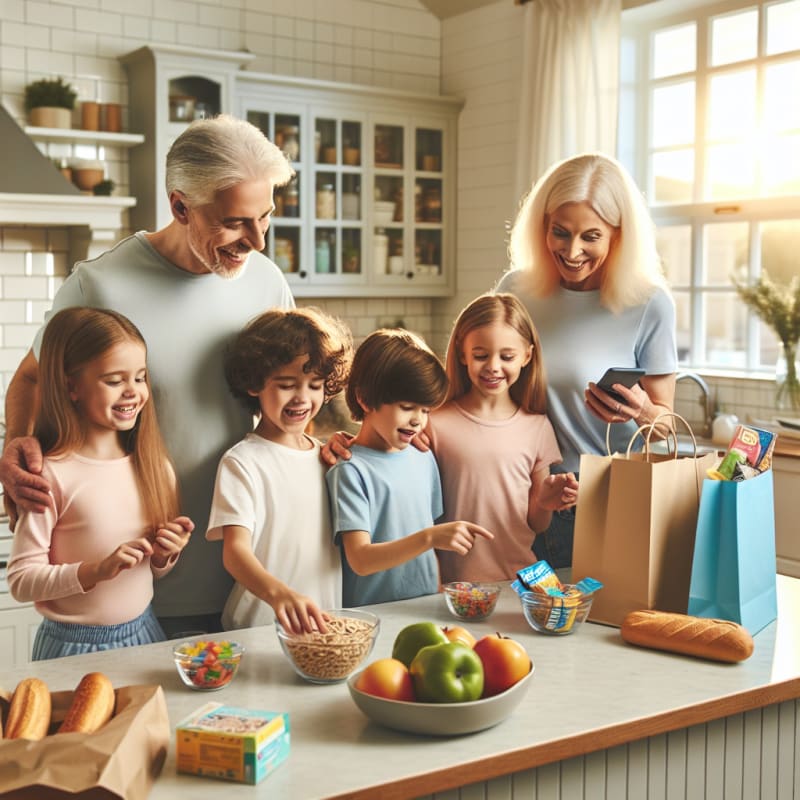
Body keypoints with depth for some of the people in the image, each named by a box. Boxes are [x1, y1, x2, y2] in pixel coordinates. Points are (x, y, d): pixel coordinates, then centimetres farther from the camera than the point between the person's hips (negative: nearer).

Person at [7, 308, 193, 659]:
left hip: (144, 633, 5)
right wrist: (96, 570, -25)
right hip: (75, 645, -5)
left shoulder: (153, 466, 0)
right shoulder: (52, 474, -16)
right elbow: (21, 580, -14)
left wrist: (165, 556, -8)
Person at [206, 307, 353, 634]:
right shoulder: (242, 462, -6)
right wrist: (279, 593, -35)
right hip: (258, 628, -4)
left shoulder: (329, 456, 13)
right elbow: (235, 550, -18)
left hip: (323, 623, 4)